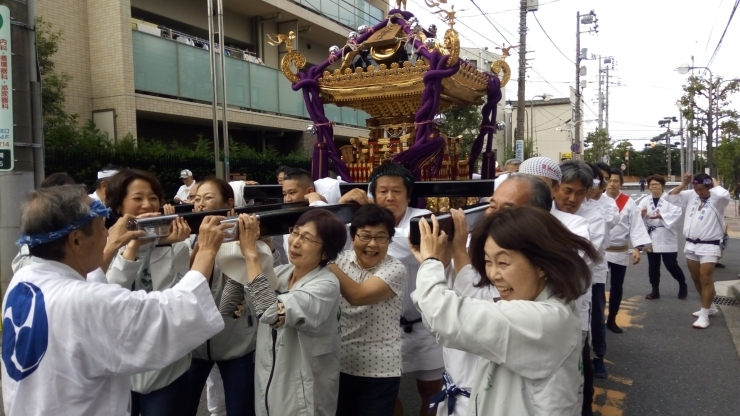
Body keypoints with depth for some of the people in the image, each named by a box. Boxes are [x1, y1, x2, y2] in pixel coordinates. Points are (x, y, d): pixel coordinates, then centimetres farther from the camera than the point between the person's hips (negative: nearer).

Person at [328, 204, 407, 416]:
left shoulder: (395, 269, -13)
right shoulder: (341, 259, 1)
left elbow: (358, 295, -27)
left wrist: (326, 261, -25)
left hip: (379, 371, -4)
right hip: (339, 365, 4)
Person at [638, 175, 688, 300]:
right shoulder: (645, 201, 6)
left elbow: (677, 213, -17)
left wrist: (661, 216, -30)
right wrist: (641, 214, -25)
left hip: (666, 238, -3)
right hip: (651, 238, 4)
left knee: (671, 265, 0)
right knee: (653, 265, 9)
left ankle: (683, 285, 25)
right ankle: (655, 290, 20)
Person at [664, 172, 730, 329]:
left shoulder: (716, 199, -12)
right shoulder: (691, 195, 5)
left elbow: (724, 195, -35)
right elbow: (670, 198, 6)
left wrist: (715, 182, -15)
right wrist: (683, 184, -3)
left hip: (708, 246, -7)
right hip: (690, 244, 7)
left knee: (706, 280, -7)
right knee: (696, 279, 17)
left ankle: (704, 315, -1)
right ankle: (710, 307, 34)